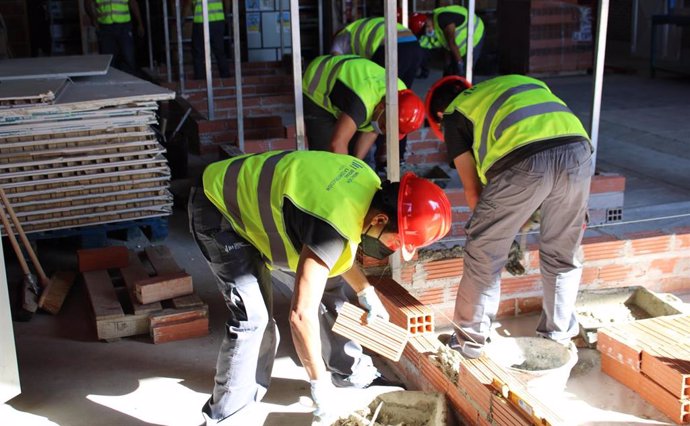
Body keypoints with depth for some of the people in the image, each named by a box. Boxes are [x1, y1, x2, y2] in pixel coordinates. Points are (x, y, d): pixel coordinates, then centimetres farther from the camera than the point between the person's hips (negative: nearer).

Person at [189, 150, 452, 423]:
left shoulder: (371, 186, -10)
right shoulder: (335, 225, -38)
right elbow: (301, 314, -36)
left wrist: (365, 291, 11)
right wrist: (320, 383, -25)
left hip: (246, 196, 9)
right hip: (218, 210, -9)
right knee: (251, 317, -14)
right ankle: (225, 414, 0)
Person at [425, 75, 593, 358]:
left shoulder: (454, 116, 23)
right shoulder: (519, 81, 38)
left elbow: (472, 189, 21)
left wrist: (492, 224, 40)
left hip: (524, 160, -5)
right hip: (577, 151, 5)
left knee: (484, 256, 14)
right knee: (563, 256, 24)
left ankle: (470, 341, 25)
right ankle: (559, 338, 37)